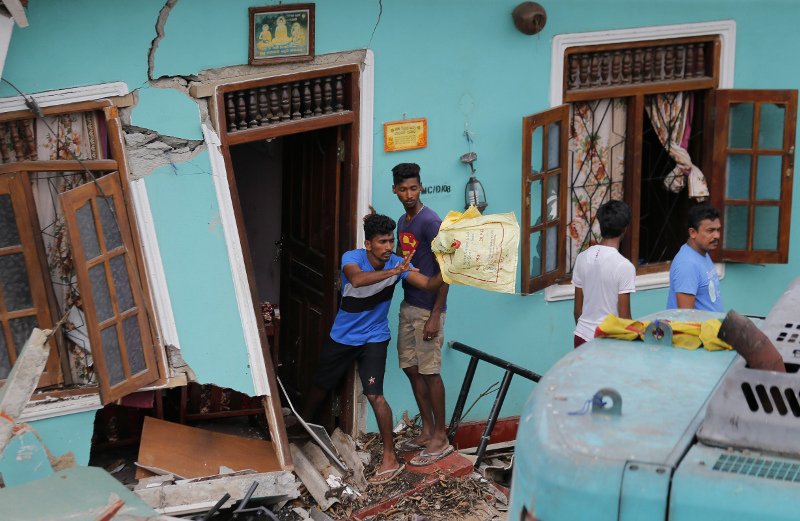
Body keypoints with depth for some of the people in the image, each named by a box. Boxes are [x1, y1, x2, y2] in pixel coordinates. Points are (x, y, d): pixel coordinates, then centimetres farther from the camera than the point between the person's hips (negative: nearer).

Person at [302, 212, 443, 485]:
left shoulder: (398, 263, -15)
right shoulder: (352, 258, -22)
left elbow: (428, 284, -24)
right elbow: (357, 279, -44)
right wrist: (393, 272, -54)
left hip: (374, 339, -1)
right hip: (342, 337, 1)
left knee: (374, 394, -16)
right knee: (320, 385, 18)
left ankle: (390, 457, -6)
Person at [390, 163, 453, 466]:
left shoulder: (430, 222, -15)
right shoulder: (402, 222, 12)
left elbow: (444, 270, -18)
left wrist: (435, 315, -21)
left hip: (427, 309, -9)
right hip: (408, 306, 9)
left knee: (429, 371, -4)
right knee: (412, 369, 12)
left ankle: (441, 438, 6)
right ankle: (427, 431, 24)